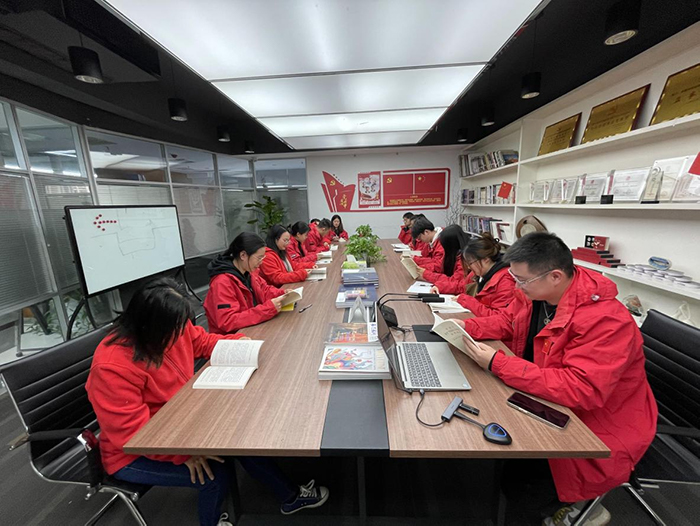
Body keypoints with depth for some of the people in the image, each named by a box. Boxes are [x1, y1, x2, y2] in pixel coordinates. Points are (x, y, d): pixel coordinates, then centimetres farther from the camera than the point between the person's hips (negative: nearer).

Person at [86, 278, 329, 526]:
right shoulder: (111, 367, -31)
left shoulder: (169, 328, -12)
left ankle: (290, 496, 18)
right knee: (215, 473, -19)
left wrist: (238, 342, -12)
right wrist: (184, 453, -30)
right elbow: (132, 432, -29)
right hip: (134, 454, -6)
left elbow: (203, 342, 4)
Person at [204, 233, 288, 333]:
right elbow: (228, 322, -27)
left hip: (252, 328, 7)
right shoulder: (222, 282, -23)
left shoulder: (248, 271, -1)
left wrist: (283, 294, -8)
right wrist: (269, 308, -31)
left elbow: (264, 289, 12)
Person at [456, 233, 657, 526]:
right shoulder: (533, 291, -9)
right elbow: (507, 321, 6)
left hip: (600, 425, -6)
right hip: (547, 401, 7)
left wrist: (498, 364, -34)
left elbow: (580, 390, -35)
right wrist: (466, 327, -10)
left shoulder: (606, 322, -30)